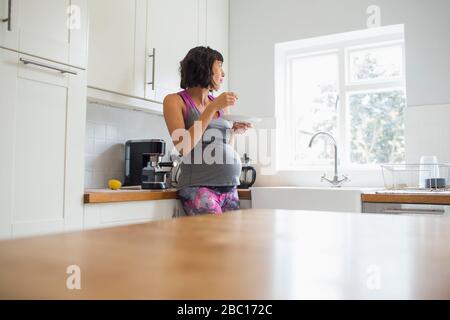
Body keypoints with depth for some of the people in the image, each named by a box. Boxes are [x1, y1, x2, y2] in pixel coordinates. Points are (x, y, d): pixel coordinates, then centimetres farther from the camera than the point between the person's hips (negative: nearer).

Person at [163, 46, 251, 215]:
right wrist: (213, 108, -12)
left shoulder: (223, 106, 13)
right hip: (197, 186, -5)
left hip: (230, 187, 5)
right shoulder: (175, 101, 2)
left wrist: (234, 131, 3)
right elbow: (183, 147, -13)